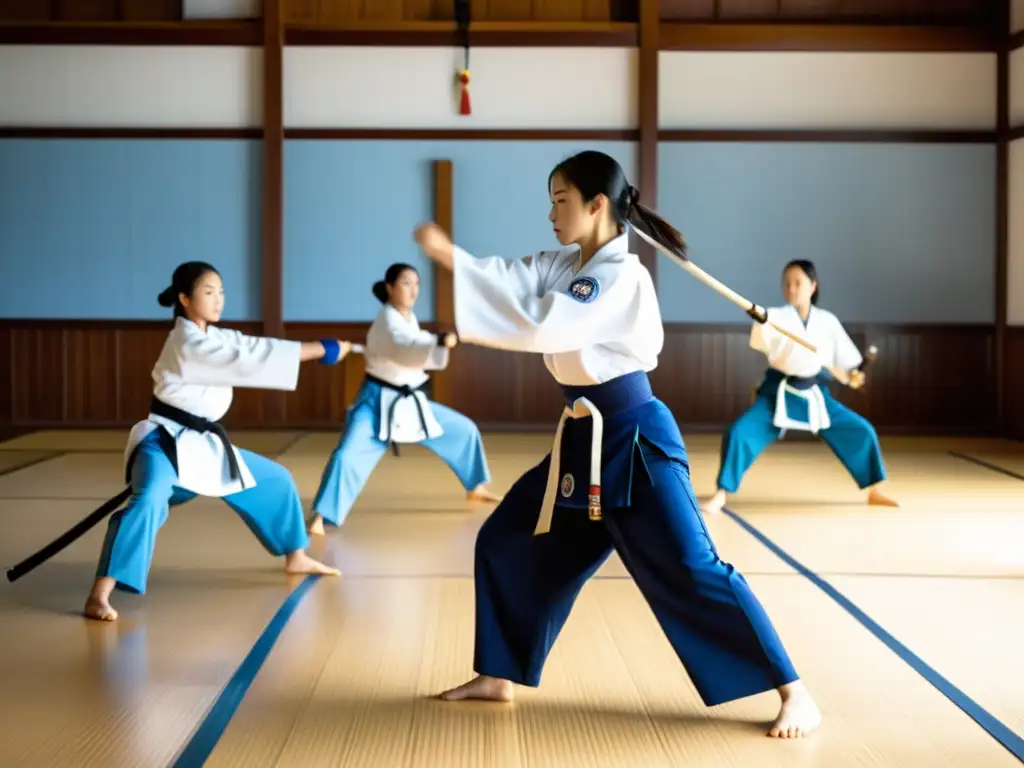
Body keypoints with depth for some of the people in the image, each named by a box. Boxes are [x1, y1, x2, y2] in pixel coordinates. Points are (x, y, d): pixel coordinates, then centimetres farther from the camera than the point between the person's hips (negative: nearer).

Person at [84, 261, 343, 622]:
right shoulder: (188, 344, -20)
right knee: (149, 502, -36)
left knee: (275, 479, 18)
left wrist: (320, 347, -12)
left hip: (205, 442, 10)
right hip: (166, 442, -10)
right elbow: (249, 361, -25)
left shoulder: (215, 336, 10)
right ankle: (99, 595, -35)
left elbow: (254, 348, 2)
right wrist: (318, 350, -23)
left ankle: (296, 557, 37)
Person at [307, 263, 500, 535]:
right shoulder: (387, 321, -19)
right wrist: (441, 342, -56)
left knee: (464, 430, 12)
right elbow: (407, 348, -38)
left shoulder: (410, 318, 7)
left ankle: (475, 488, 31)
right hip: (378, 403, -8)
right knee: (347, 456, -25)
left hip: (411, 401, 8)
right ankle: (319, 518, -15)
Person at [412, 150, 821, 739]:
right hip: (584, 441, 9)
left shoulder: (623, 277, -18)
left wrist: (452, 262, -24)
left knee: (692, 571, -10)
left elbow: (541, 327, -28)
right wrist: (449, 254, -23)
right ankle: (499, 677, 27)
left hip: (635, 443, -9)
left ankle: (794, 694, 0)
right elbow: (509, 281, -7)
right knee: (507, 543, 12)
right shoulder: (563, 266, 9)